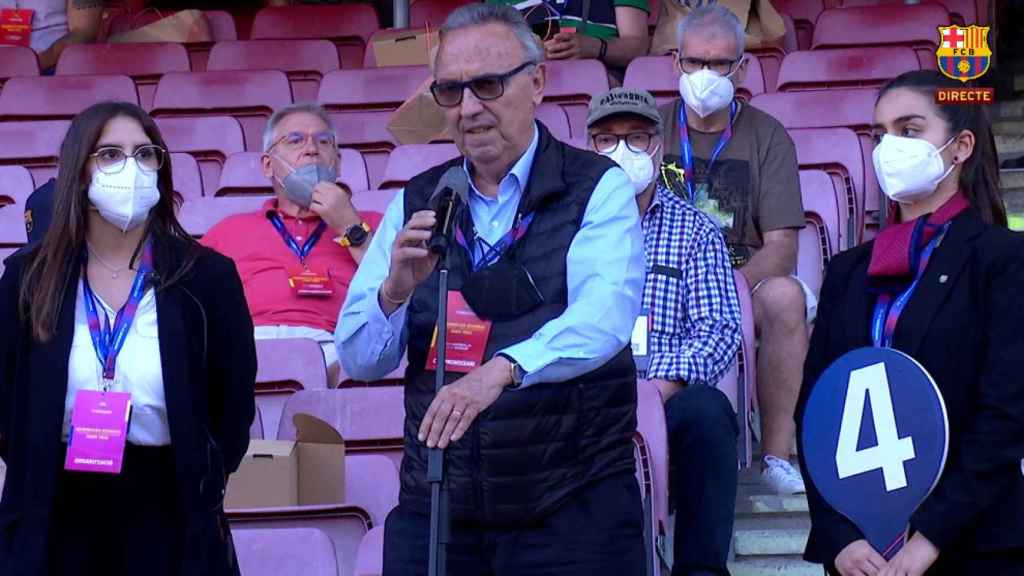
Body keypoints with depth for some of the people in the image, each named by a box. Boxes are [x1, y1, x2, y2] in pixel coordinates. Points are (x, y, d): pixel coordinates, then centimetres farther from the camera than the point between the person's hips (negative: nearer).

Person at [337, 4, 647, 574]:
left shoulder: (598, 190, -3)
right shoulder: (415, 205, 8)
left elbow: (603, 318, -20)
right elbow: (358, 360, 5)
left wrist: (501, 370, -37)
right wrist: (396, 290, -15)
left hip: (571, 511, -3)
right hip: (436, 505, 3)